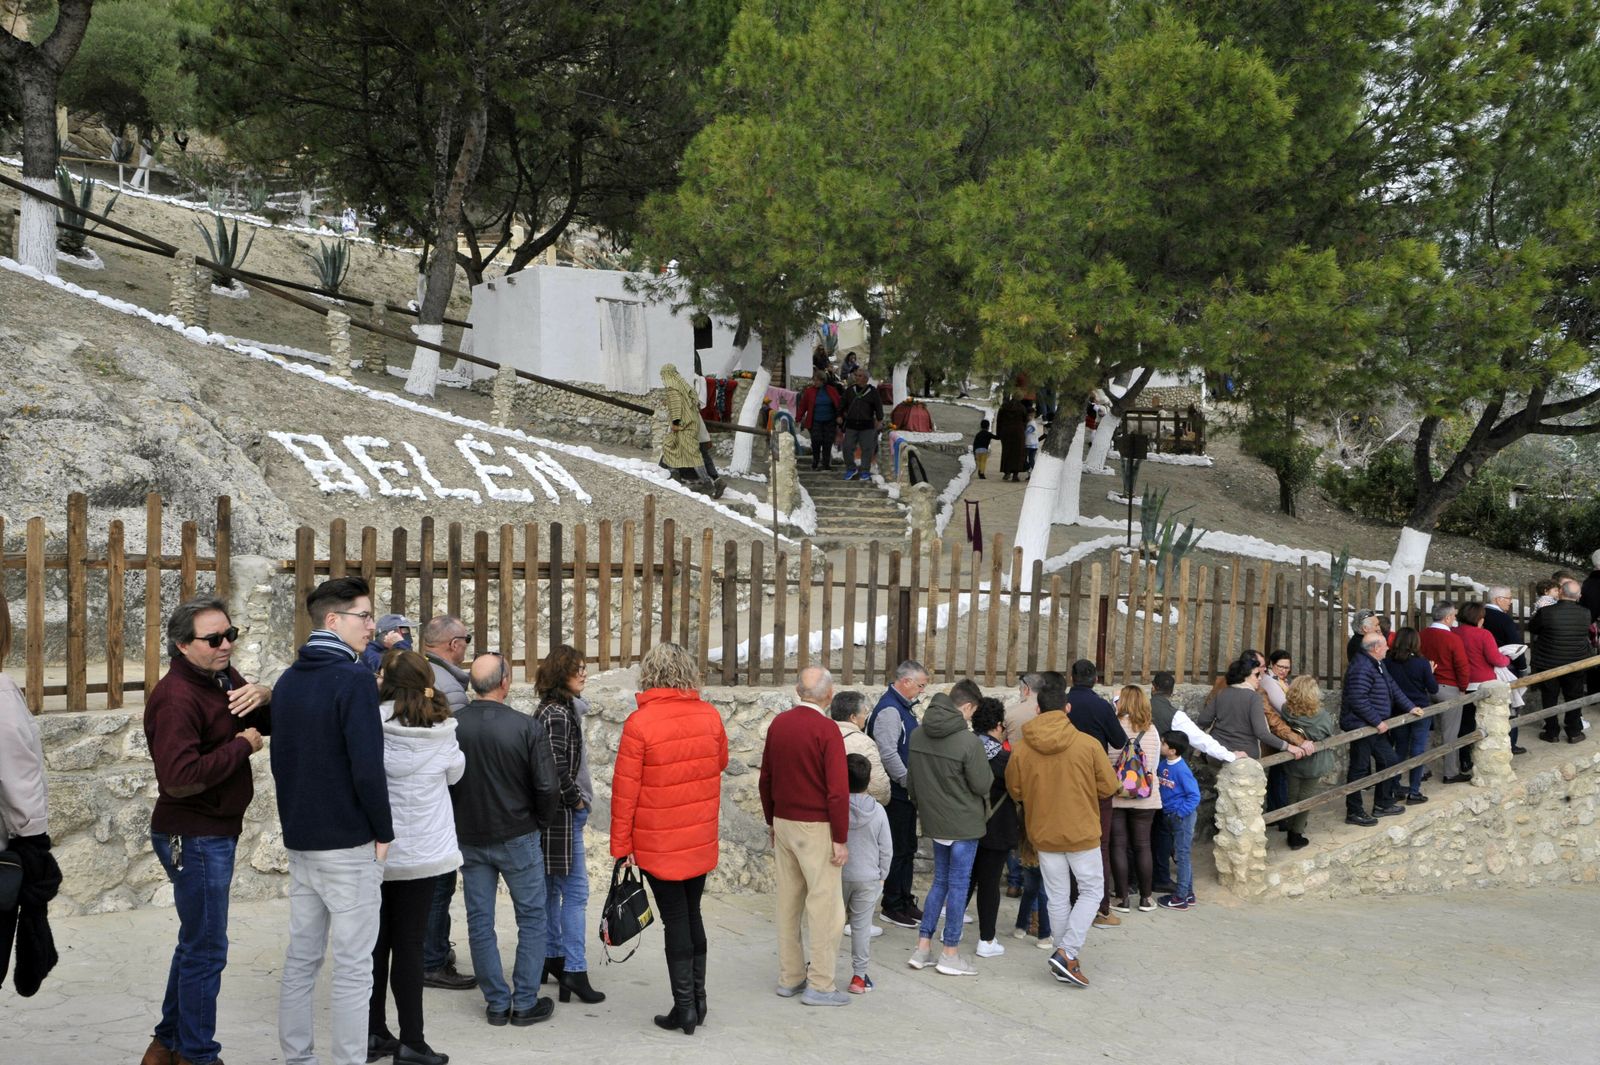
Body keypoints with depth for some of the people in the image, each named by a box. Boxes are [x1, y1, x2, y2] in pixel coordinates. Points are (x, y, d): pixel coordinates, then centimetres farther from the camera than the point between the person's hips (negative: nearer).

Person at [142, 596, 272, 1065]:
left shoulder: (225, 677, 7)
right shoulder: (176, 697, -21)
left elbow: (273, 725, 10)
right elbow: (179, 777, -31)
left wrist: (265, 696, -11)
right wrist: (241, 746, -22)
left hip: (215, 832, 10)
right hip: (193, 836, -10)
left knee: (196, 942, 21)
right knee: (207, 950, -1)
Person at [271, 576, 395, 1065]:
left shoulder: (287, 681, 10)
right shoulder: (354, 680, -16)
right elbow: (367, 768, -21)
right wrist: (384, 831, -10)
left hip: (299, 841, 8)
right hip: (349, 843, -8)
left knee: (300, 959, 15)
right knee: (352, 968, 0)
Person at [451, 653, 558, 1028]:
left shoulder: (451, 727, -9)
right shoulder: (528, 727, -16)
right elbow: (548, 787, -15)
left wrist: (458, 824, 13)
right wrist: (539, 823, 3)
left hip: (469, 839, 3)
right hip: (518, 836, -2)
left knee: (479, 921, 12)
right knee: (532, 917, 11)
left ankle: (497, 1003, 18)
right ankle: (525, 1003, 12)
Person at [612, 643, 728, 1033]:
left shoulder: (640, 723, -16)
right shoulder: (710, 716, -3)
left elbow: (625, 789, -13)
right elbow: (720, 763, 15)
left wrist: (621, 845, -5)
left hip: (659, 843, -4)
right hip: (701, 840, 4)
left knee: (675, 920, 4)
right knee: (692, 914, 17)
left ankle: (684, 1006, 8)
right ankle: (697, 999, 24)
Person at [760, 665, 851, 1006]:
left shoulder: (778, 724, 4)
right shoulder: (826, 730, -15)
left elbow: (765, 780, 11)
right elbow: (837, 790, -17)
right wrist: (841, 839, -11)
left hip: (783, 823, 7)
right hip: (817, 827, -7)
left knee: (789, 901, 13)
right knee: (825, 905, 0)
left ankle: (789, 978, 21)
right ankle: (819, 985, 3)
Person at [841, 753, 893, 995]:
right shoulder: (877, 810, -9)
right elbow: (886, 850, -3)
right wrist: (881, 876, 9)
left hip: (838, 876, 0)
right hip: (868, 878, 0)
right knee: (862, 927, 7)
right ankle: (859, 976, 11)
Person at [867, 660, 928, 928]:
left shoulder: (903, 707, 14)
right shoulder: (889, 710, -18)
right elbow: (888, 754, -25)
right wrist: (909, 783, -20)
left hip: (907, 794, 10)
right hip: (897, 794, -10)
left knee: (908, 848, 16)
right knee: (898, 850, -1)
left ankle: (905, 901, 26)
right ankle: (892, 906, 9)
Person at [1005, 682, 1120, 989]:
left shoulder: (1021, 749, -9)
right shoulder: (1089, 744, -14)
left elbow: (1015, 791, 1)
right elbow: (1108, 787, -6)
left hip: (1044, 834, 3)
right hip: (1082, 832, -2)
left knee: (1058, 897, 15)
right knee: (1092, 891, 11)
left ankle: (1065, 959, 22)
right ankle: (1066, 952, -3)